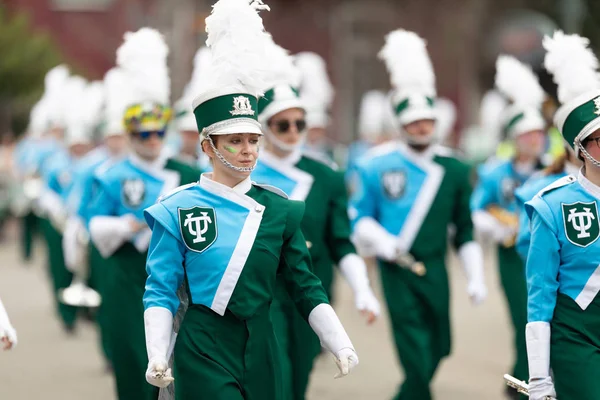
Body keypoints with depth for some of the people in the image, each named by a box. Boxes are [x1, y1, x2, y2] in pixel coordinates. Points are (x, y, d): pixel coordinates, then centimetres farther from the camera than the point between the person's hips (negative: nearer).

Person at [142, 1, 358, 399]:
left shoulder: (278, 209, 5)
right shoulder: (178, 210, -4)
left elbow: (307, 288, 7)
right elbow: (161, 293, -4)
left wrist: (342, 346, -3)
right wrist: (158, 359, -16)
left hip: (260, 350, 4)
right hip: (203, 351, -4)